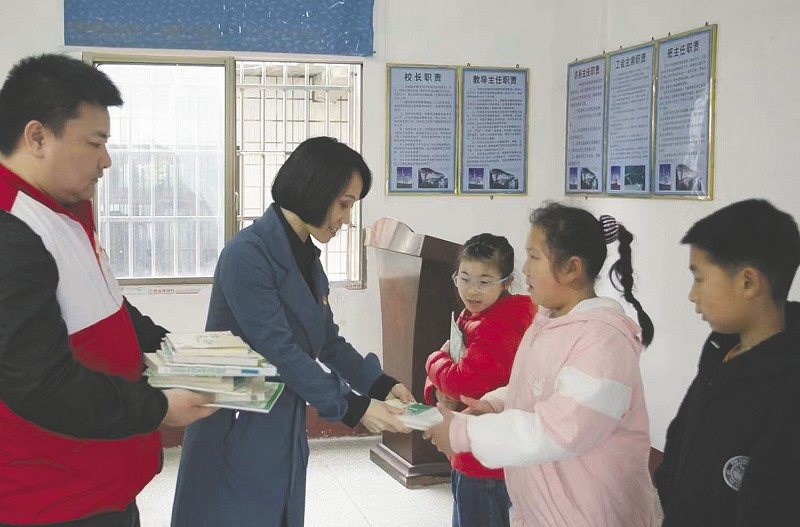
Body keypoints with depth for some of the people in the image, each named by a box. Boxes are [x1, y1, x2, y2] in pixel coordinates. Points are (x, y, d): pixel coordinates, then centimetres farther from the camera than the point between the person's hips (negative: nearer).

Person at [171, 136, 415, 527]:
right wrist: (353, 408, -22)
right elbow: (279, 350, -24)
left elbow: (328, 341, 12)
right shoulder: (248, 253, -19)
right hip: (237, 433, -8)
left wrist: (380, 384, -1)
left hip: (283, 433, 8)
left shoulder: (307, 258, 8)